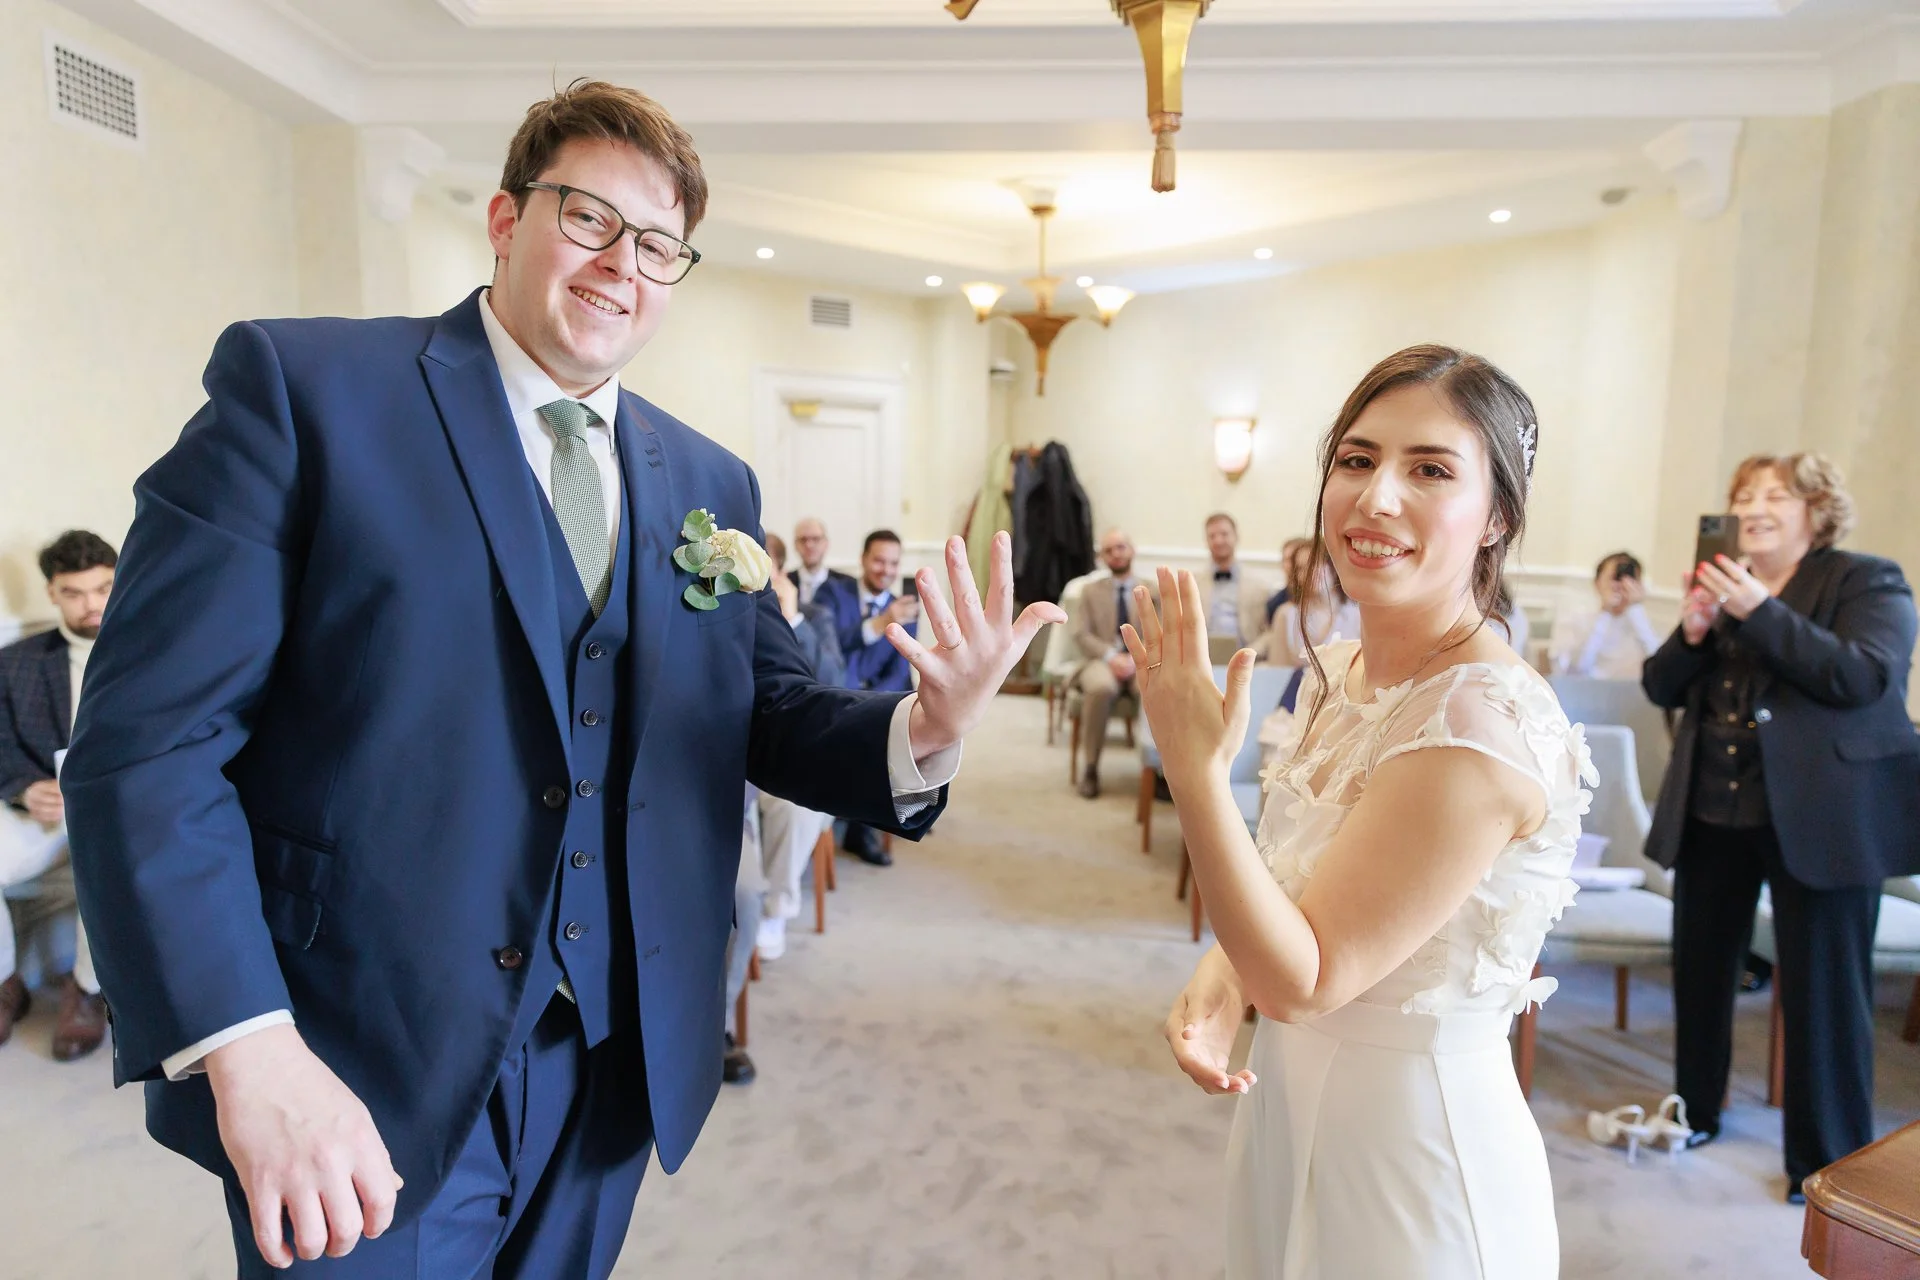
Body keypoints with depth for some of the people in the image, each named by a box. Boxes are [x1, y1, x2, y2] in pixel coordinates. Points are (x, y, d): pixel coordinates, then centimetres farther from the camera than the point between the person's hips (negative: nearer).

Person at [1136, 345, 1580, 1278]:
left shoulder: (1481, 720, -28)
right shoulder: (1340, 671, -3)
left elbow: (1303, 980, -25)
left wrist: (1195, 767, -34)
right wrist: (1217, 981, -11)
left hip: (1410, 1151, -7)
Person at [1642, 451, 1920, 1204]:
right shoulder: (1723, 585, 12)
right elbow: (1661, 689, 8)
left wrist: (1759, 612, -23)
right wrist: (1692, 632, -10)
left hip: (1818, 817, -5)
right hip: (1712, 812, 5)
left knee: (1822, 988, 2)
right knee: (1700, 967, 14)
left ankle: (1828, 1159, 18)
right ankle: (1694, 1111, 32)